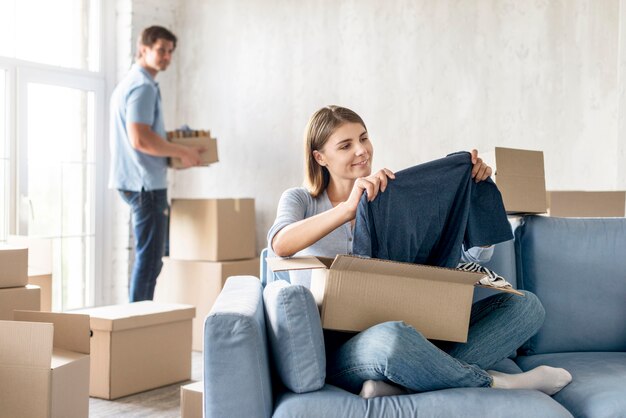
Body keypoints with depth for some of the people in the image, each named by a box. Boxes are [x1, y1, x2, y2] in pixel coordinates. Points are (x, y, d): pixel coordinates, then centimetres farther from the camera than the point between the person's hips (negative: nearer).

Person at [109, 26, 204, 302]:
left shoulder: (129, 83, 19)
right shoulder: (143, 87, -14)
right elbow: (140, 139, -25)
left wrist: (175, 152, 19)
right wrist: (182, 152, -15)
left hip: (135, 182, 11)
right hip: (146, 183, -11)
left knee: (149, 257, 19)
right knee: (149, 259, -6)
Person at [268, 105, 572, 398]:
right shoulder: (300, 200, 8)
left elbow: (477, 254, 12)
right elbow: (281, 244, -18)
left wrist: (476, 189, -3)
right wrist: (348, 209, -28)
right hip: (338, 349, -5)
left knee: (526, 305, -9)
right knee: (392, 336, -42)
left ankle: (395, 385, -27)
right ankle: (491, 383, -13)